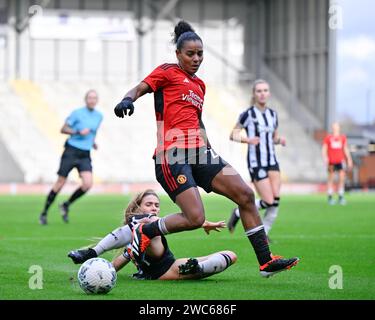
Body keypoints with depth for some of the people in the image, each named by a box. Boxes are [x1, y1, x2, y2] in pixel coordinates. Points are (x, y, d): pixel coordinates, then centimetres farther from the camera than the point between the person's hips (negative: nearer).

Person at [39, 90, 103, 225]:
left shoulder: (99, 116, 10)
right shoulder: (77, 113, -6)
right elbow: (63, 129, -7)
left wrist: (93, 141, 13)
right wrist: (78, 132, -19)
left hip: (85, 155, 4)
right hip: (71, 151, -4)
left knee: (88, 184, -14)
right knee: (60, 183, -3)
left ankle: (66, 205, 9)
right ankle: (44, 213, 11)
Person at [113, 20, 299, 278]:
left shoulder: (200, 85, 25)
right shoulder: (168, 72, 5)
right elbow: (139, 89, -7)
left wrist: (208, 148, 26)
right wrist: (128, 100, -29)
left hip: (199, 151, 8)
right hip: (173, 155, -8)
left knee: (245, 194, -2)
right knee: (195, 218, -20)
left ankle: (266, 261, 2)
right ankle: (144, 231, 4)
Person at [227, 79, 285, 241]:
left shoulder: (273, 114, 10)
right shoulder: (248, 114, -8)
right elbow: (233, 135, -5)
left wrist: (280, 140, -2)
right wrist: (247, 140, -23)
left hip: (272, 161, 6)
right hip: (256, 162, -6)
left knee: (276, 200, -7)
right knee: (268, 201, -11)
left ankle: (264, 233, 6)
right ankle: (238, 212, 13)